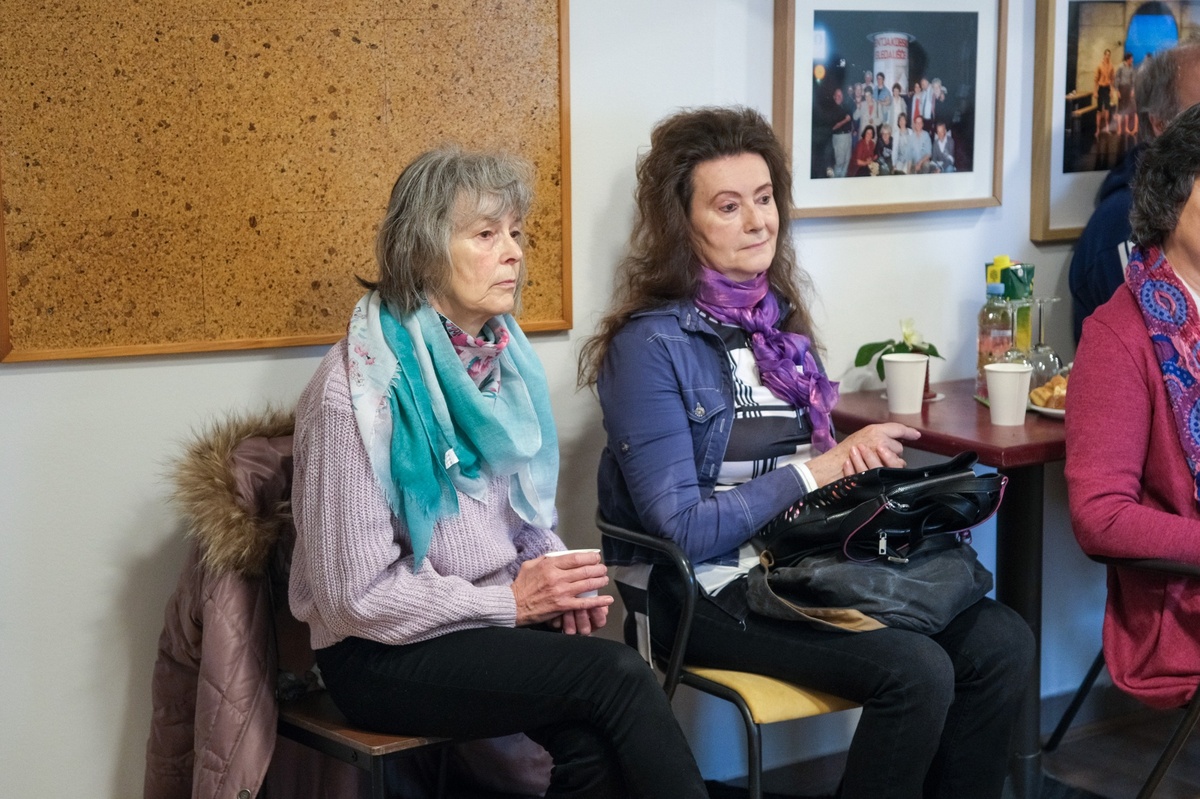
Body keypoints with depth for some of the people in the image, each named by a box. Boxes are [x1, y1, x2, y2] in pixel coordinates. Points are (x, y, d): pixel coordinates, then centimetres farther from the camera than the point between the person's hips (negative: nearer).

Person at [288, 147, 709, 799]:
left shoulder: (498, 353, 5)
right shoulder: (360, 388, -18)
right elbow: (355, 594, -18)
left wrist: (558, 579, -3)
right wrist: (510, 601, -17)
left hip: (496, 617, 6)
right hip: (385, 655, -6)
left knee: (593, 742, -24)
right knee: (617, 675, -24)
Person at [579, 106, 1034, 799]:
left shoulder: (779, 319, 12)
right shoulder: (650, 345, -11)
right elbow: (682, 531, -15)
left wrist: (858, 454, -5)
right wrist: (814, 472, -11)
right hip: (709, 591, -7)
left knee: (1004, 643, -14)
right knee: (916, 671, -26)